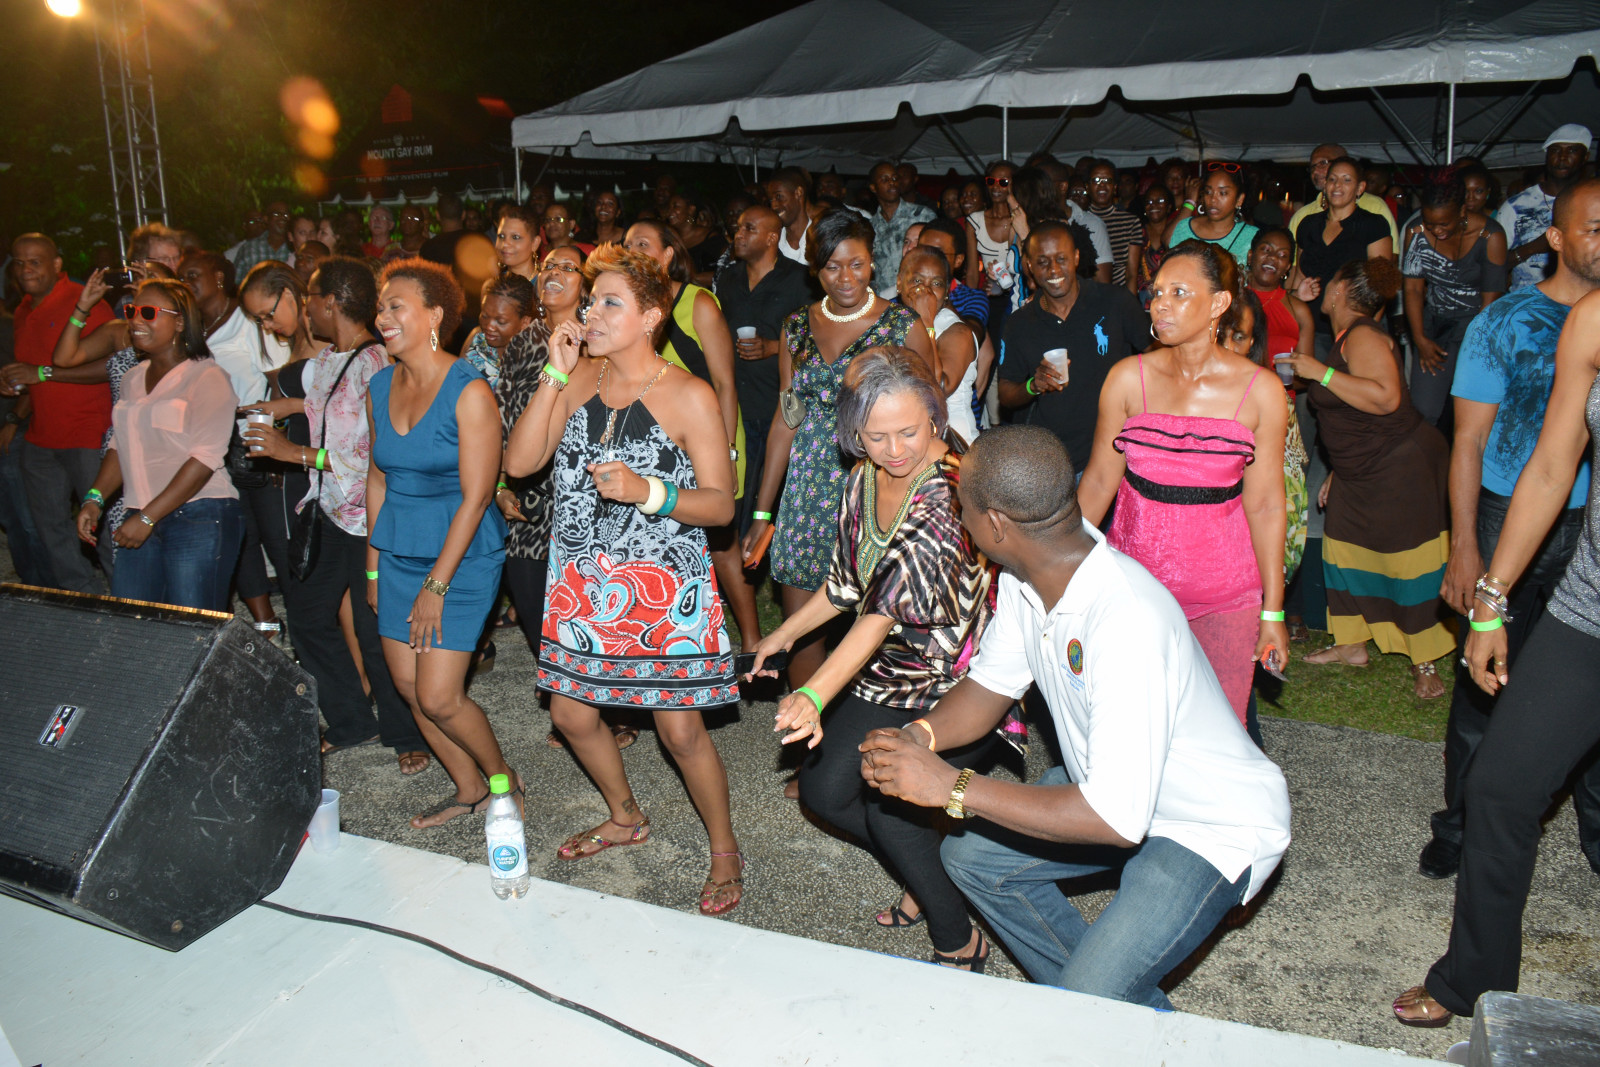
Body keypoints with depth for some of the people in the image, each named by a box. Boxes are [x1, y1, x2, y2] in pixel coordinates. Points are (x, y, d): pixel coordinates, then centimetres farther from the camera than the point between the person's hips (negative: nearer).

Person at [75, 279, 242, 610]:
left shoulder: (207, 376, -7)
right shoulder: (133, 380, 17)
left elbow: (205, 459, -14)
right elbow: (121, 446, 25)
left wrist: (147, 518, -15)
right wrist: (95, 498, 8)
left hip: (200, 520, -7)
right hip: (143, 521, 7)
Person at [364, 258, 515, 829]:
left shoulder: (469, 391, -16)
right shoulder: (381, 386, 4)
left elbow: (475, 497, -17)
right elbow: (378, 478, 12)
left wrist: (436, 586, -16)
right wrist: (373, 565, 12)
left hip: (463, 555, -7)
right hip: (398, 552, 7)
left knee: (438, 698, -7)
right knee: (407, 685, 10)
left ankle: (501, 776, 20)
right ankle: (469, 789, 28)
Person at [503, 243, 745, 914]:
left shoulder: (689, 397, -10)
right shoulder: (580, 380, 5)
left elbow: (720, 504, -10)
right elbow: (518, 462, -3)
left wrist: (650, 492, -26)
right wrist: (554, 376, -9)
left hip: (664, 586, -6)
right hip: (582, 582, 6)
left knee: (681, 731, -1)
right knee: (570, 714, 15)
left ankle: (724, 849, 23)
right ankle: (626, 818, 42)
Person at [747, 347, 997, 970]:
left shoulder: (953, 489, -27)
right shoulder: (864, 480, -3)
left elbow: (890, 608, -37)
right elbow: (849, 583, 13)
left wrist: (815, 695, -44)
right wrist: (785, 634, 23)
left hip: (961, 679, -8)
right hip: (892, 672, 8)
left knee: (890, 805, -16)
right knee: (823, 789, 7)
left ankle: (960, 942, 9)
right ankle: (927, 878, 31)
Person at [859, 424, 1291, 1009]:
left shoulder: (1128, 621, -38)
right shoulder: (1025, 576, -12)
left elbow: (1116, 816, -38)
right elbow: (991, 683, 3)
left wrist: (953, 787, -34)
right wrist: (920, 735, -18)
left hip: (1215, 827, -8)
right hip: (1115, 785, 8)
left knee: (1093, 1002, -21)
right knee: (968, 855, 9)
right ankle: (1086, 995, 22)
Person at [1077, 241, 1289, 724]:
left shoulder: (1260, 390, -4)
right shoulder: (1128, 378, -2)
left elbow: (1265, 504, -2)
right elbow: (1099, 481, 4)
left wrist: (1273, 612, 0)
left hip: (1225, 589, -1)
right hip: (1134, 574, 1)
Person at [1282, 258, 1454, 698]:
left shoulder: (1364, 336, -16)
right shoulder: (1346, 338, 14)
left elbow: (1386, 398, -32)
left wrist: (1321, 373, -26)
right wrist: (1337, 472, 24)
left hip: (1403, 468, -10)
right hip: (1361, 475, 10)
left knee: (1407, 563, -4)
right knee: (1344, 552, 13)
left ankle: (1425, 665, 5)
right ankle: (1353, 645, 25)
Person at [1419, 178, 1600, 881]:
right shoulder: (1505, 321, -1)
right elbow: (1470, 440, -3)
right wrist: (1464, 549, -9)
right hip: (1511, 524, -2)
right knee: (1485, 684, 5)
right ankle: (1461, 827, 22)